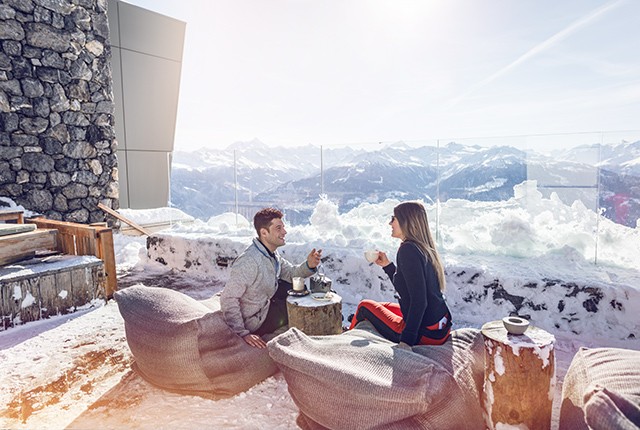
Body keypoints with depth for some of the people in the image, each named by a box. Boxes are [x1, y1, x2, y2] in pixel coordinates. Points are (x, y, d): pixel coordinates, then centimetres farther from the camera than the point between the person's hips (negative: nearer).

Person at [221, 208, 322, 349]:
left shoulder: (271, 253, -2)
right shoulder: (249, 262, -31)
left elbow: (290, 273, 4)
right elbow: (228, 299, -31)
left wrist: (309, 265, -17)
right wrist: (242, 333, -30)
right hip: (257, 321, -8)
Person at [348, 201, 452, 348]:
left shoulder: (408, 249, -20)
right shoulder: (424, 248, 8)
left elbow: (419, 301, -24)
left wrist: (406, 340, -22)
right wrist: (387, 265, 15)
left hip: (424, 335, -8)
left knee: (365, 306, 9)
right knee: (385, 306, 27)